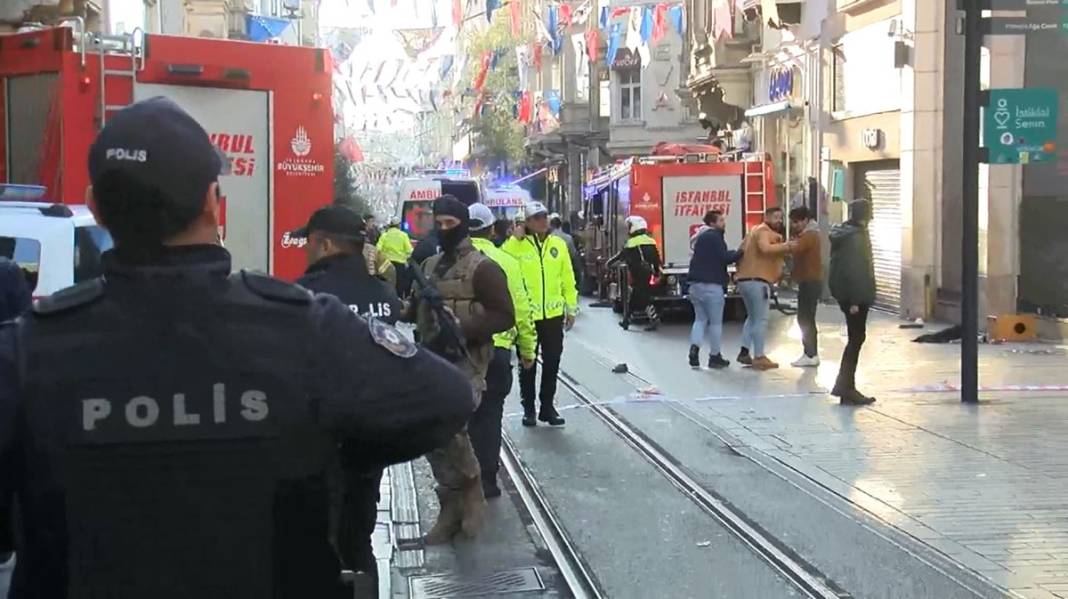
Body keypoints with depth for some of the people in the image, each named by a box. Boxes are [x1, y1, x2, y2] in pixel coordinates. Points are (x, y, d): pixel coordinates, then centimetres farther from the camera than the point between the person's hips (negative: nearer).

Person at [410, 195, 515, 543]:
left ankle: (471, 488, -1)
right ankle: (453, 507, 21)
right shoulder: (429, 266, 15)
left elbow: (505, 316, -12)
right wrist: (409, 305, 7)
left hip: (466, 362, -7)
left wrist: (464, 328, -21)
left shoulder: (482, 267, -7)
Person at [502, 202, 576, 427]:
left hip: (553, 315, 3)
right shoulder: (517, 245, -5)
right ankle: (528, 408, 20)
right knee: (528, 365, 9)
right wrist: (514, 239, -21)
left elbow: (567, 279, 7)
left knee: (552, 363, 10)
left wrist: (571, 308, 6)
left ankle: (548, 406, 22)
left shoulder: (558, 244, 4)